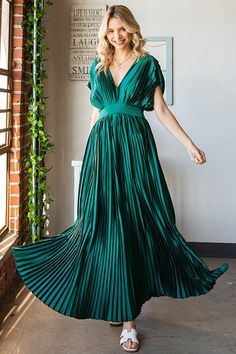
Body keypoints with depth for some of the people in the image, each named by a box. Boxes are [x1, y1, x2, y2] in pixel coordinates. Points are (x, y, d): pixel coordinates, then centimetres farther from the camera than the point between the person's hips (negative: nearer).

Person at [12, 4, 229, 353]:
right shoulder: (97, 65, 15)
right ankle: (122, 308, 13)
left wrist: (188, 144, -4)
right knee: (103, 221, 0)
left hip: (134, 144, -3)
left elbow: (161, 109, 4)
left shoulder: (148, 64, 7)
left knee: (134, 221, -6)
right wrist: (89, 150, 19)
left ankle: (126, 311, 3)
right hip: (102, 144, 3)